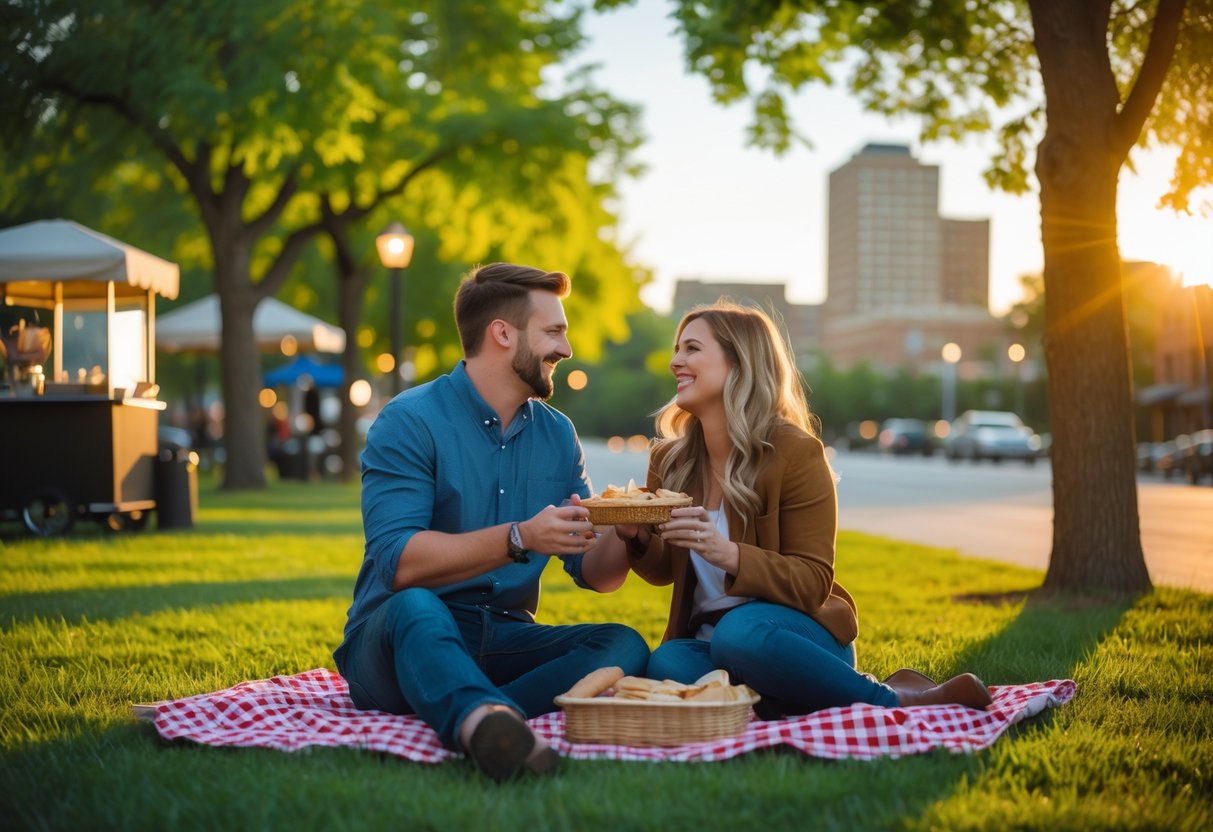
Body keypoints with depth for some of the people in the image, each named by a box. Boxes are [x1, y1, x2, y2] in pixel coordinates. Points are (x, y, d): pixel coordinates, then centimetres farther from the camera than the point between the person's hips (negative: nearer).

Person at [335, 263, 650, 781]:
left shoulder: (557, 434, 12)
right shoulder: (410, 422, -7)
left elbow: (593, 573, 11)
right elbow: (400, 562, -19)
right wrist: (519, 539, -27)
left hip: (503, 640, 6)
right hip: (398, 639, -5)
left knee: (624, 646, -20)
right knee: (416, 607, -38)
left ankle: (465, 713, -40)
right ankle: (487, 720, -66)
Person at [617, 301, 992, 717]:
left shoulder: (795, 453, -10)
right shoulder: (669, 460, 6)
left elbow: (813, 582, -12)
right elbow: (664, 571, 18)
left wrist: (728, 554, -29)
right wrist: (637, 538, -6)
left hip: (794, 631, -4)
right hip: (708, 639, 4)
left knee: (740, 633, -40)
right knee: (666, 665, -32)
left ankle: (900, 698, -20)